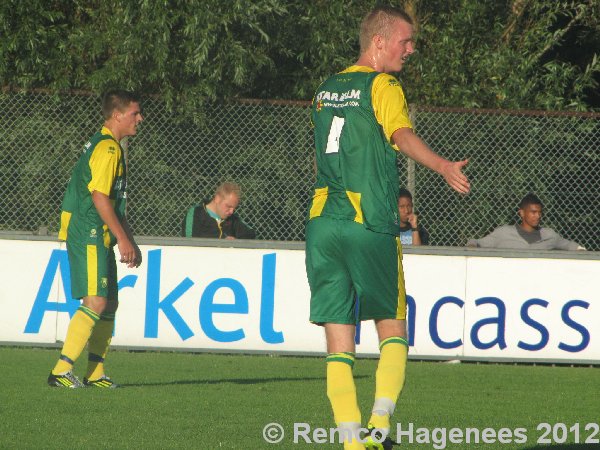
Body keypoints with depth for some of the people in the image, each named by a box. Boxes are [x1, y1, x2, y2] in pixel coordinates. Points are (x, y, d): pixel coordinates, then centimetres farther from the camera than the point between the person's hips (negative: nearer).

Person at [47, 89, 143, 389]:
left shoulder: (111, 147, 20)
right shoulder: (106, 148, -14)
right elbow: (99, 197, -21)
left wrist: (129, 241, 23)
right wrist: (123, 239, -19)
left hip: (99, 237, 11)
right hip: (89, 235, -11)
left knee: (110, 303, 11)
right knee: (95, 302, -15)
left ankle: (95, 372, 14)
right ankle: (61, 371, -15)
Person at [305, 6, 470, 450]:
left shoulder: (325, 90, 17)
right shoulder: (383, 87, -5)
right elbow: (402, 135, -24)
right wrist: (444, 167, -39)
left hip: (322, 224, 5)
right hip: (370, 227, -5)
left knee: (338, 346, 3)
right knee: (393, 330, 9)